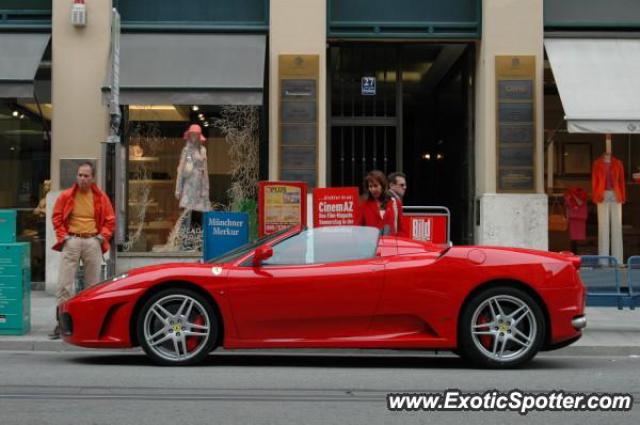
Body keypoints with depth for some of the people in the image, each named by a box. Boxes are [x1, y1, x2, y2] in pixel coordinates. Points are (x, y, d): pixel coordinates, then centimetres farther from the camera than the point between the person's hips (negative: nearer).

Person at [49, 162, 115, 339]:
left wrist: (102, 237, -1)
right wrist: (63, 236, -2)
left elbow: (110, 220, 10)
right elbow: (57, 217, 8)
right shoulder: (66, 196, 3)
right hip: (72, 241, -1)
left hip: (93, 242, 1)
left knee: (93, 284, 6)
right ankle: (60, 322, -6)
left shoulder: (101, 197, 5)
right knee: (64, 283, -7)